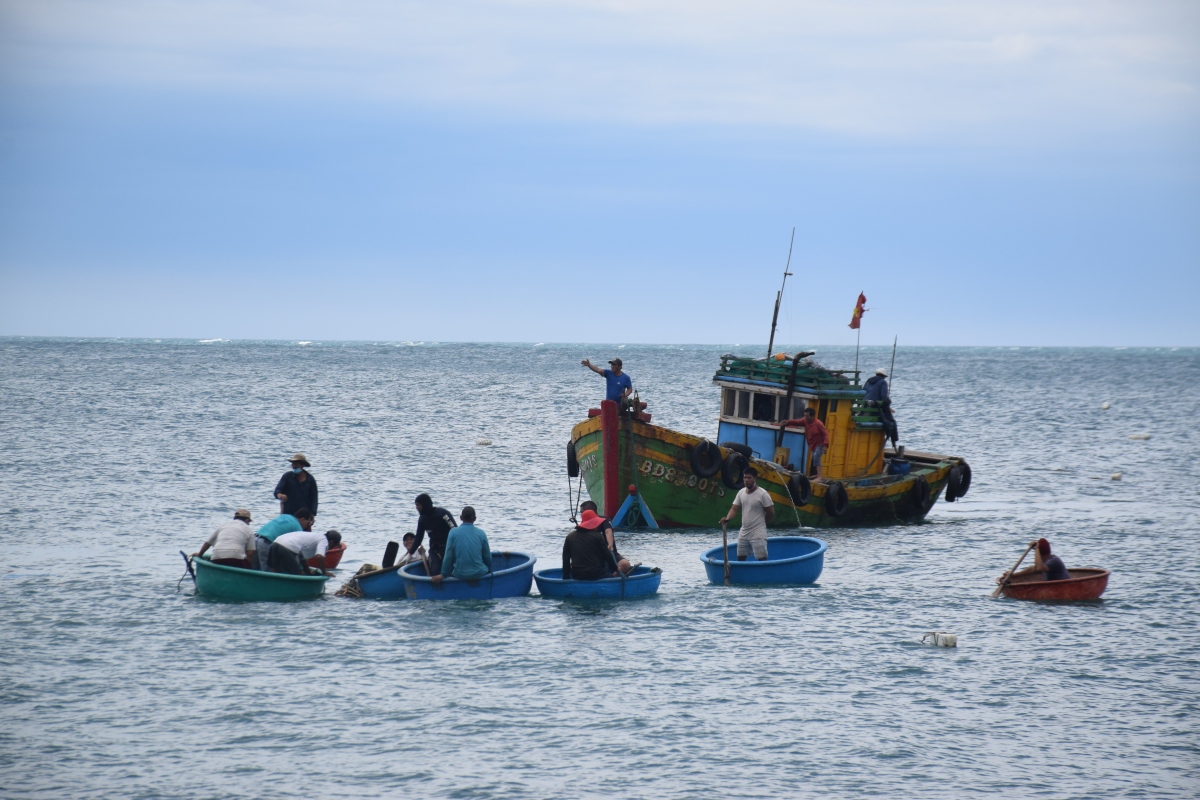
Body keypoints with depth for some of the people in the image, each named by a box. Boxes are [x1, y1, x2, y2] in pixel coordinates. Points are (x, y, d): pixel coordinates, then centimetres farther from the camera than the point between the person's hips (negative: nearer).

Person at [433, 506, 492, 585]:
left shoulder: (453, 532, -7)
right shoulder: (481, 533, -4)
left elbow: (448, 556, -6)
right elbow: (487, 556, 4)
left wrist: (443, 574, 5)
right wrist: (489, 570, 23)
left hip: (460, 574, -1)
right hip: (480, 573, 1)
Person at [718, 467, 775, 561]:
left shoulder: (763, 494, -12)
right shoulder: (741, 492, 6)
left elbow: (771, 513, -8)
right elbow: (734, 509, 2)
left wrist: (760, 523, 4)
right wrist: (727, 518, -19)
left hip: (758, 534, -7)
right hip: (743, 533, 7)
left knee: (762, 560, -10)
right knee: (740, 558, 11)